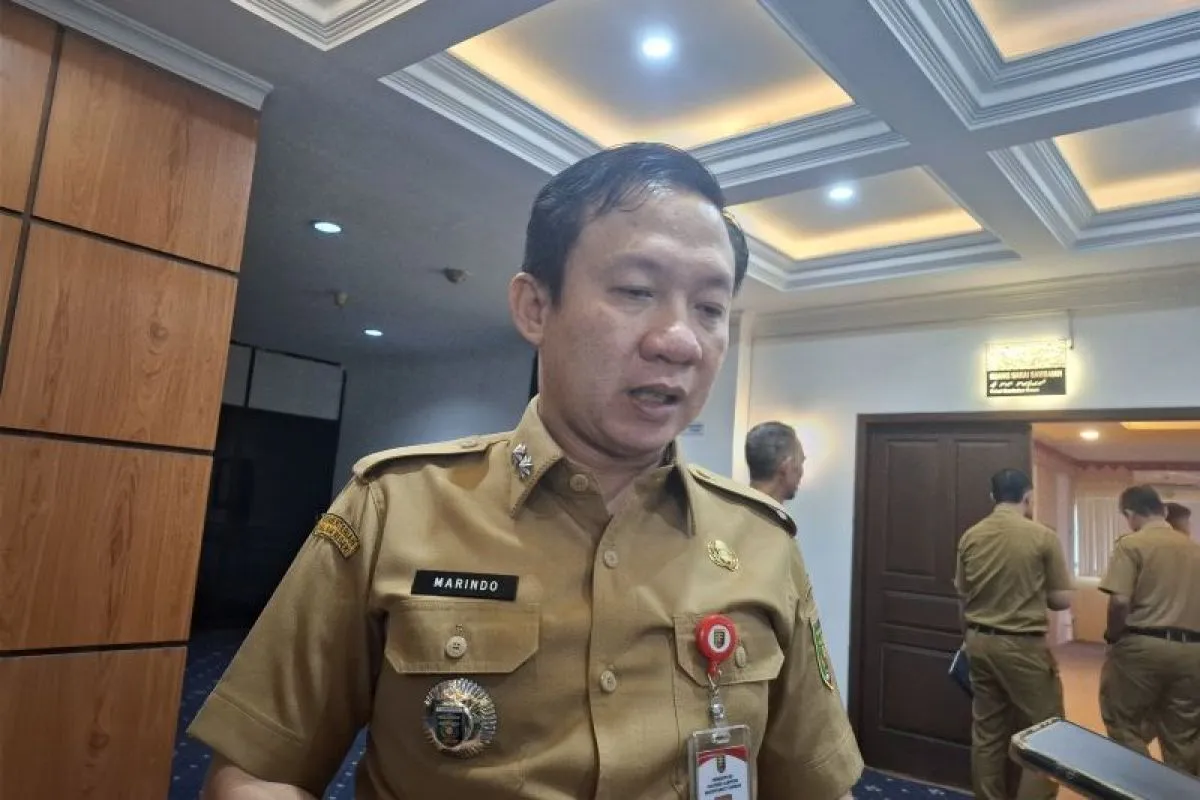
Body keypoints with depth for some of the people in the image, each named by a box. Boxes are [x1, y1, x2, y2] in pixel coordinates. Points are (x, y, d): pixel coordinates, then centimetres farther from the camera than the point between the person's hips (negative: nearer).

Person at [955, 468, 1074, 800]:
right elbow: (1062, 599, -6)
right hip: (1024, 645, -4)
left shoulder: (970, 537, 0)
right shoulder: (1043, 536, -11)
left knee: (987, 732, 12)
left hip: (979, 641, 5)